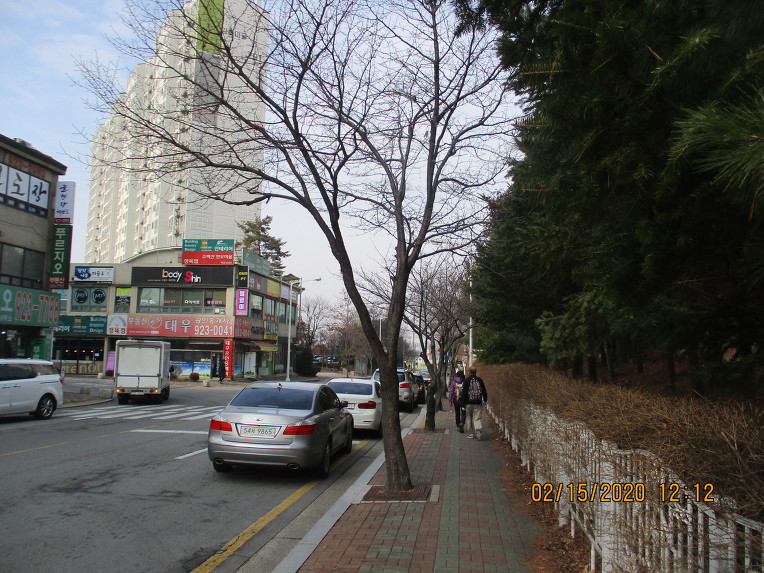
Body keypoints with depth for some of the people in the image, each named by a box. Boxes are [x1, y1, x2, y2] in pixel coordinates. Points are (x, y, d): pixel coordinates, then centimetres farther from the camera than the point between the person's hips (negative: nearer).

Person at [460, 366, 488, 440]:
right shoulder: (480, 380, 2)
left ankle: (470, 433, 16)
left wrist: (463, 404, -2)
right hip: (478, 403, 1)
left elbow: (464, 393, -6)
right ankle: (478, 429, -23)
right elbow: (484, 391, 10)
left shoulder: (466, 381, -5)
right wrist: (485, 400, 24)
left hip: (469, 403, -1)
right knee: (478, 418, 3)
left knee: (469, 418, 11)